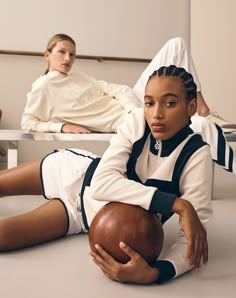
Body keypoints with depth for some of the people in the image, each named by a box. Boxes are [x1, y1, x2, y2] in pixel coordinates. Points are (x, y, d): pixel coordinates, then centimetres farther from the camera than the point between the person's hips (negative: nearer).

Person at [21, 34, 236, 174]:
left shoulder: (78, 77, 17)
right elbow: (28, 123, -2)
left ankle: (203, 111, -1)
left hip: (133, 102, 9)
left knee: (176, 44, 1)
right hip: (123, 120, -9)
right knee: (202, 127, -27)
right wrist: (62, 126, -16)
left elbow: (115, 89, 6)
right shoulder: (43, 87, -2)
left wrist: (137, 109, -13)